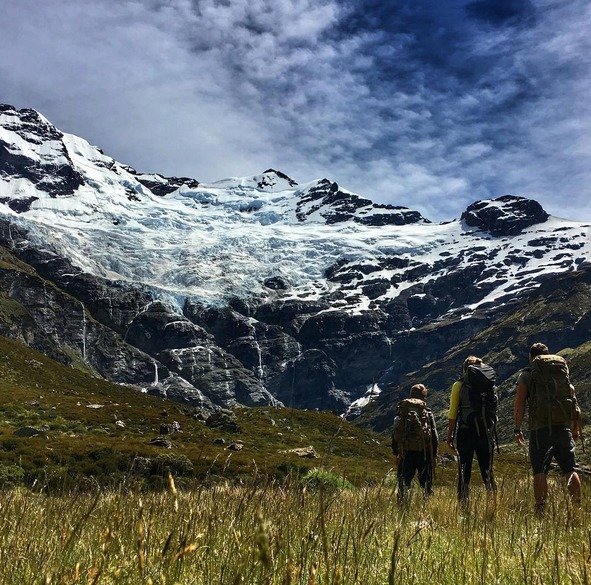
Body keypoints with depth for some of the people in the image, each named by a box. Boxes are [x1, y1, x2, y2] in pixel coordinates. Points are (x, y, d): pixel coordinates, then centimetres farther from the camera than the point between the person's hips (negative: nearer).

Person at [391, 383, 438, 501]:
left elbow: (395, 434, 8)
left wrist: (396, 454, 15)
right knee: (426, 484, 6)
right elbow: (434, 436, -2)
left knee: (403, 483, 6)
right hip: (423, 452, -2)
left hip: (405, 452, 2)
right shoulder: (427, 413, -1)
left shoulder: (401, 413, 6)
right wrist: (434, 456, 5)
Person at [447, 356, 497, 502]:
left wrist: (450, 435, 2)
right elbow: (493, 411, 11)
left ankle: (463, 501, -3)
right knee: (487, 469, 11)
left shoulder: (459, 385, 1)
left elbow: (453, 413, -2)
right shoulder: (490, 385, 10)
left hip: (465, 431, -3)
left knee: (464, 469, 1)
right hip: (486, 433, 3)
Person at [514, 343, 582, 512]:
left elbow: (519, 404, -2)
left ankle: (541, 511, -6)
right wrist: (576, 427, 25)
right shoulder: (564, 370, 17)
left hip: (540, 429, -3)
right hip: (563, 427, 3)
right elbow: (573, 399, 18)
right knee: (570, 470, 8)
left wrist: (517, 430, 4)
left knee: (540, 472, -2)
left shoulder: (527, 374, 5)